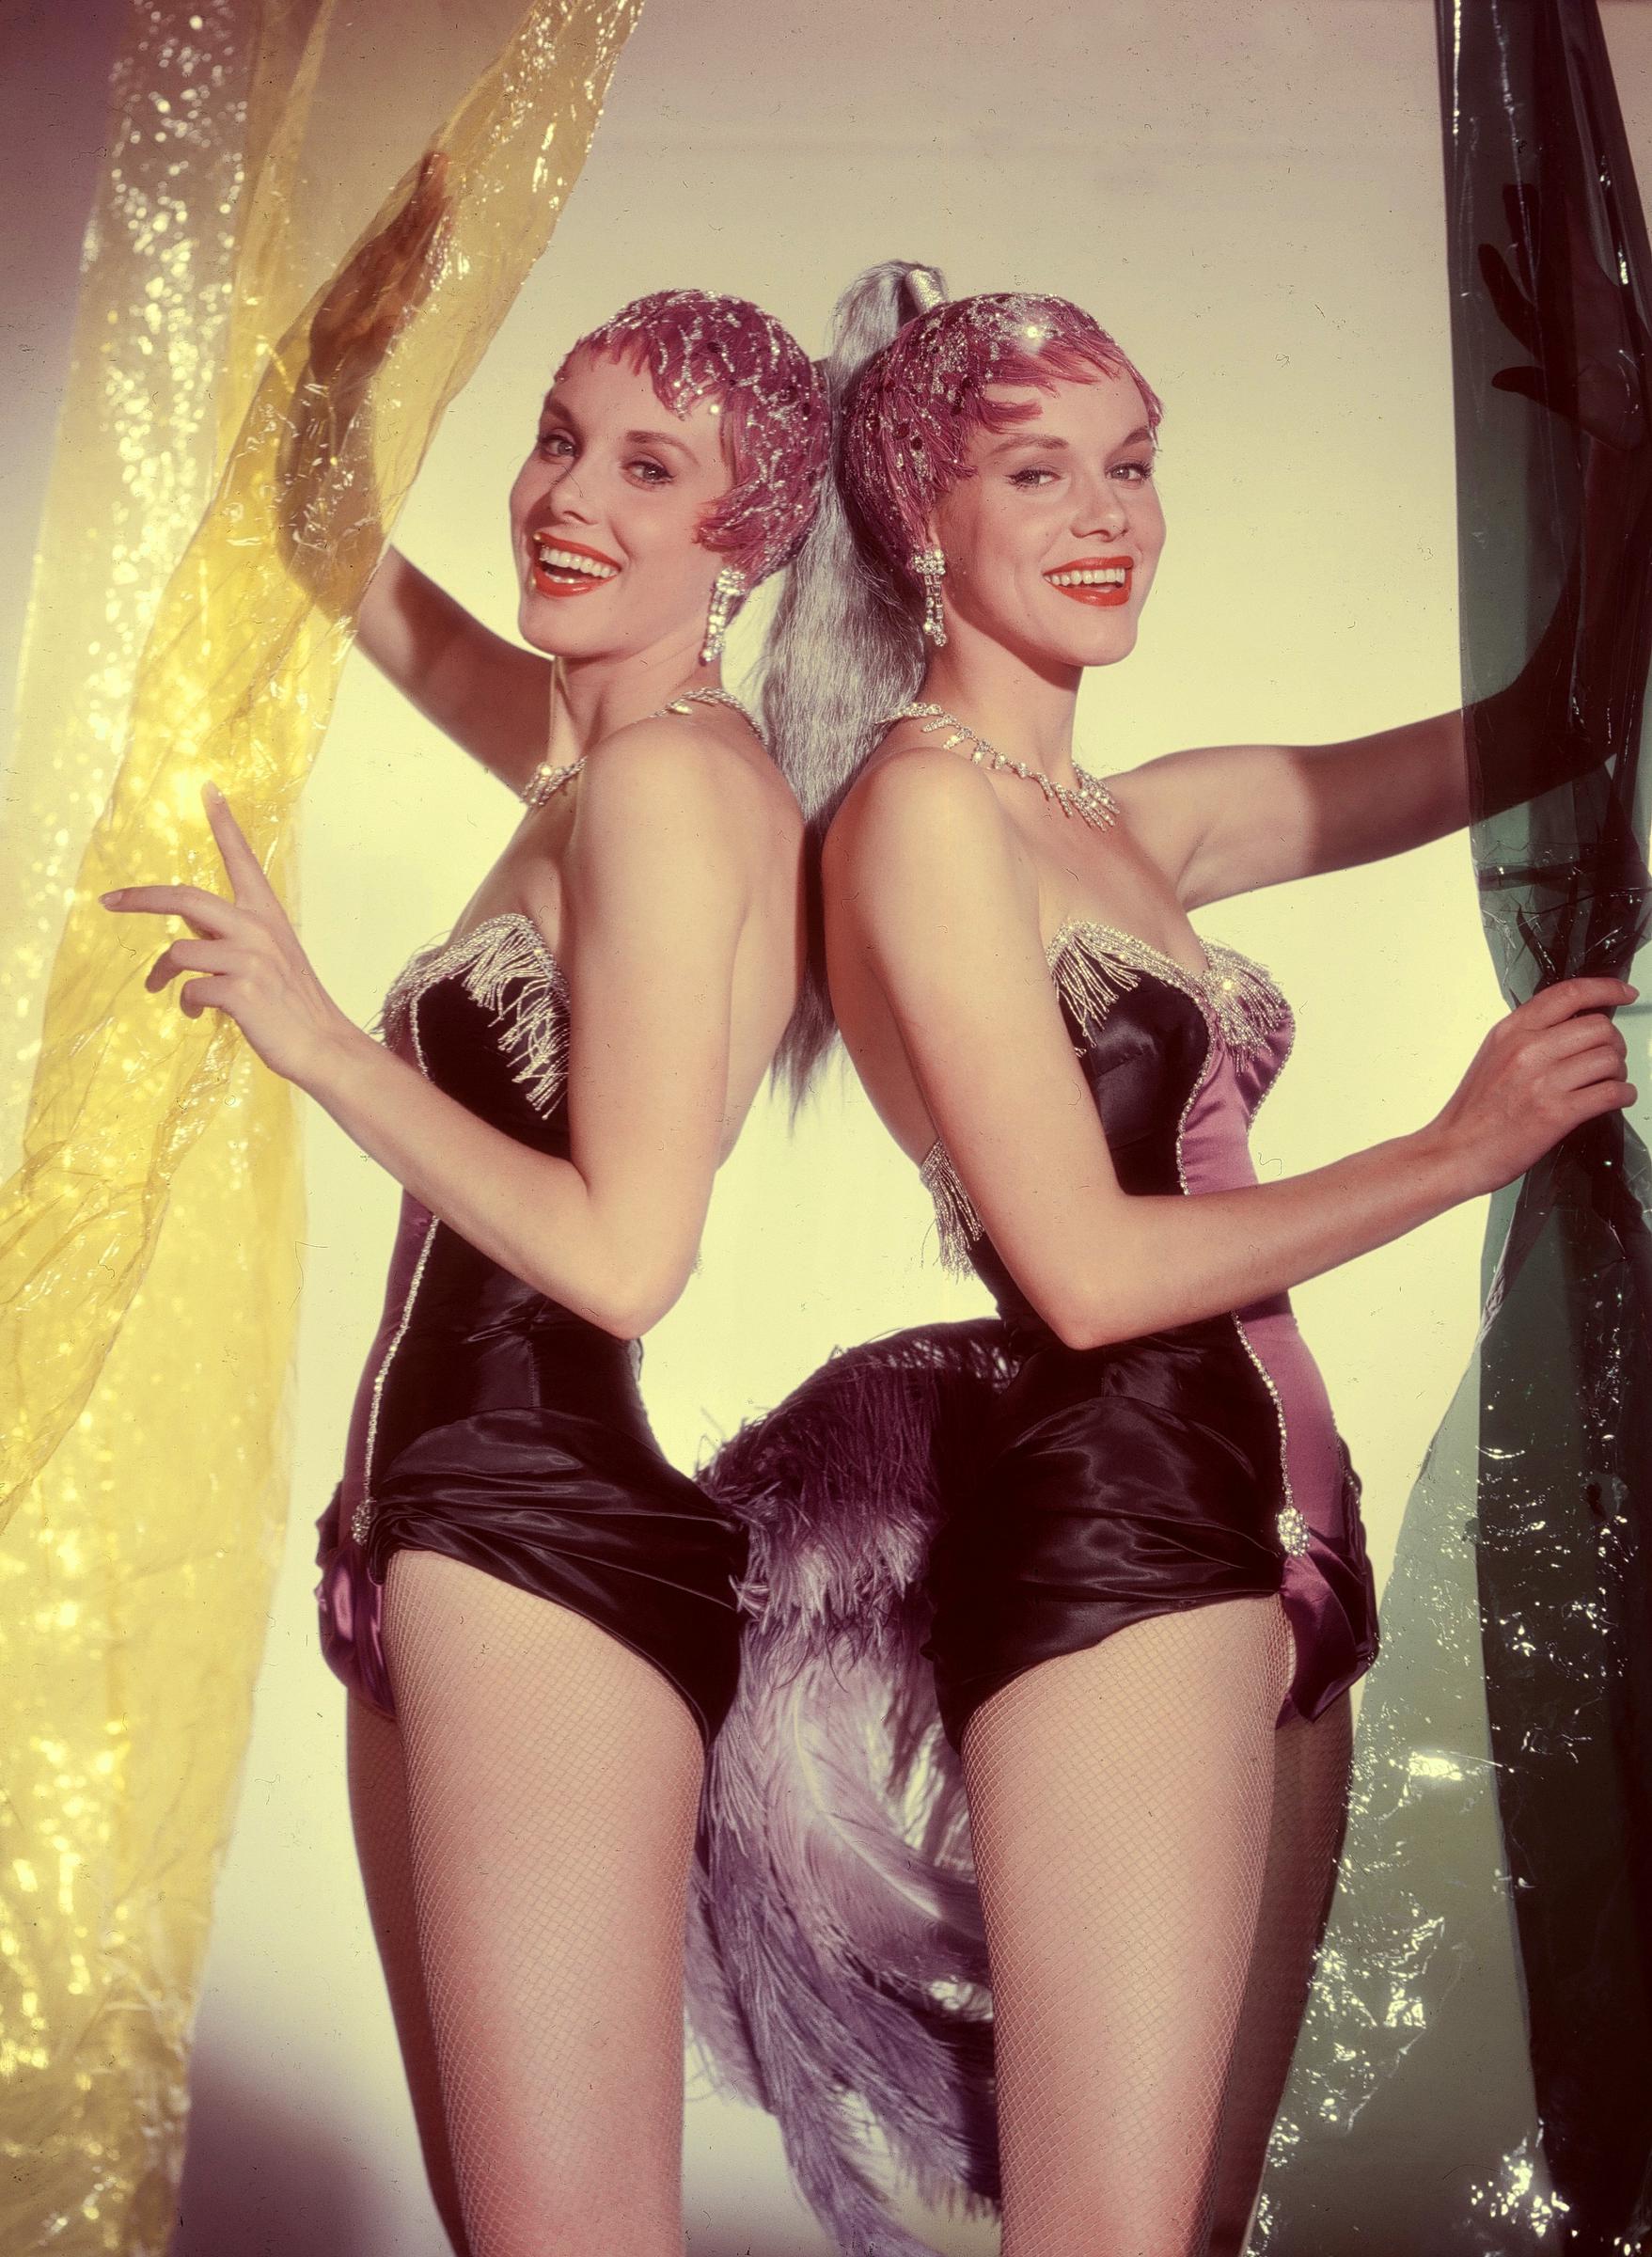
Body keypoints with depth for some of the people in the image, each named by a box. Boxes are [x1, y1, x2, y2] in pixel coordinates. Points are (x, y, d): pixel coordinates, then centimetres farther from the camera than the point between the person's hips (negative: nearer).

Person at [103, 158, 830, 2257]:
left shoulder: (669, 780, -11)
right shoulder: (603, 742, 16)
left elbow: (622, 1253, -19)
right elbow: (345, 568, 31)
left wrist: (319, 1038, -12)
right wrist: (332, 390, 14)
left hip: (553, 1521, -10)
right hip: (445, 1529, 10)